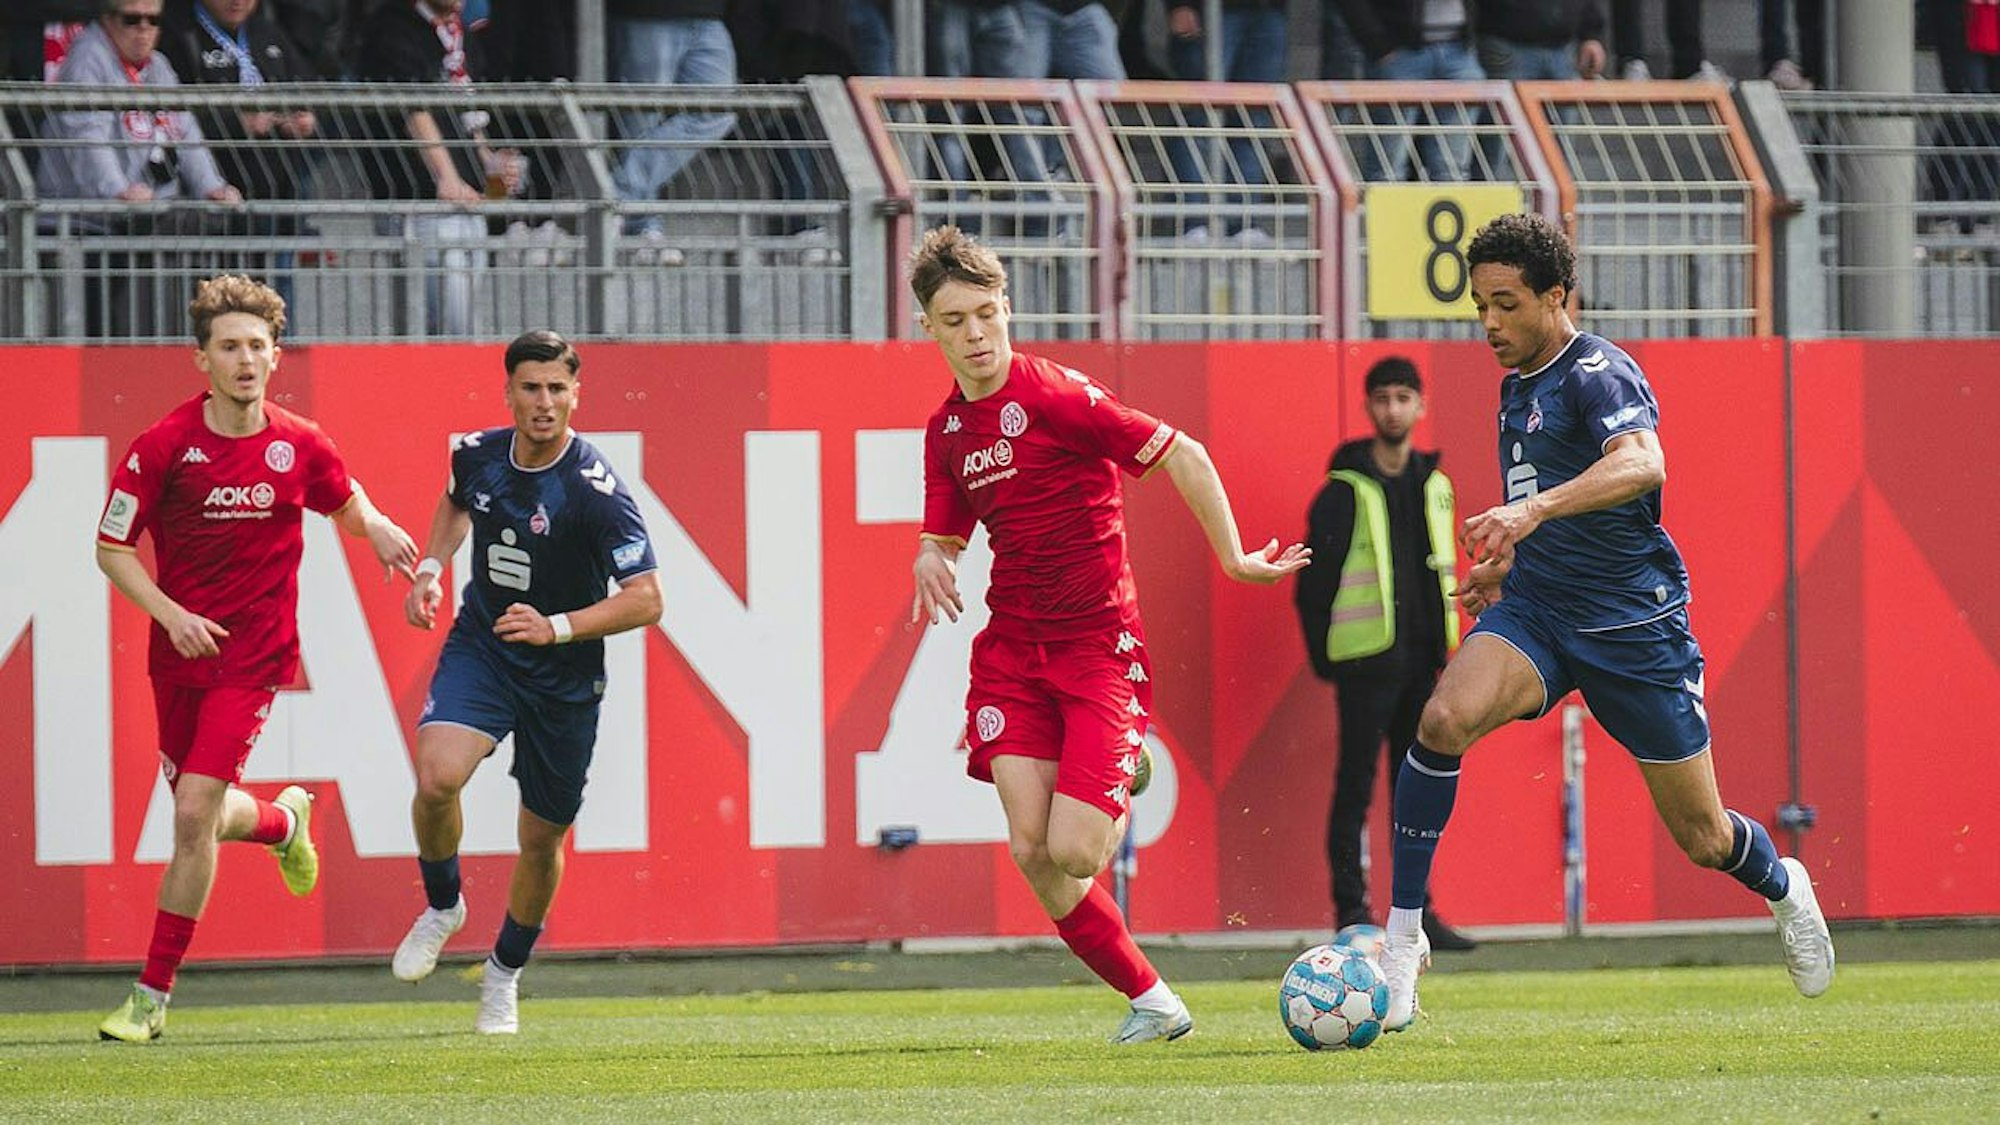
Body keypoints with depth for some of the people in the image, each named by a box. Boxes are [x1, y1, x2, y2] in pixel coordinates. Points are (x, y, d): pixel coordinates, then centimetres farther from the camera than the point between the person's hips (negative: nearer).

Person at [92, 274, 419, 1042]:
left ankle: (152, 998, -6)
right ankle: (284, 821, 51)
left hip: (255, 655, -2)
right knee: (203, 815, 13)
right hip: (181, 652, 2)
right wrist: (170, 614, -18)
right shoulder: (164, 446, -10)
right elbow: (112, 548, -3)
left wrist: (374, 526, -7)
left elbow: (345, 502, 17)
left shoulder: (299, 445, -4)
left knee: (193, 812, -13)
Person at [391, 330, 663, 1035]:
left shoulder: (596, 489, -21)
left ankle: (505, 974, 34)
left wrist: (557, 628, -32)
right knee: (437, 776, -25)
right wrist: (430, 567, 6)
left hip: (563, 678, -2)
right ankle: (442, 905, 5)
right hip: (480, 648, 2)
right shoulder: (477, 454, -6)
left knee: (542, 837, 9)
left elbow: (645, 600, -22)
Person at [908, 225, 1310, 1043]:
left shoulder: (1054, 397, -13)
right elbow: (943, 537, 21)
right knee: (1031, 851, -10)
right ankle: (1151, 1000, 5)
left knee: (1072, 853, -17)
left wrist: (1234, 559, -10)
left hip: (1098, 644, -6)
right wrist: (930, 563, -4)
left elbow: (1182, 456, -11)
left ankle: (1124, 794, 20)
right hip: (1012, 646, 6)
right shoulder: (947, 430, 9)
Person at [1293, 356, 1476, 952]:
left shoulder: (1434, 485, 11)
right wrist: (1323, 654, -7)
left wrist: (1443, 646, 12)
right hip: (1367, 660, -6)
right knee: (1357, 785, -4)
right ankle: (1352, 912, -2)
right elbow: (1314, 577, -5)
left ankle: (1417, 910, 12)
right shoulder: (1345, 491, -6)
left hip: (1422, 659, 6)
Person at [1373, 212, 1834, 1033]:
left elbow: (1641, 464, -36)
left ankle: (1783, 888, 41)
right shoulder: (1517, 385, 11)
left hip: (1632, 622, -6)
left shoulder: (1595, 372, -14)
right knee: (1445, 719, -27)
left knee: (1701, 837, 5)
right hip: (1538, 609, 6)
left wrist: (1534, 512, -48)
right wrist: (1505, 562, 24)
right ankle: (1403, 933, -22)